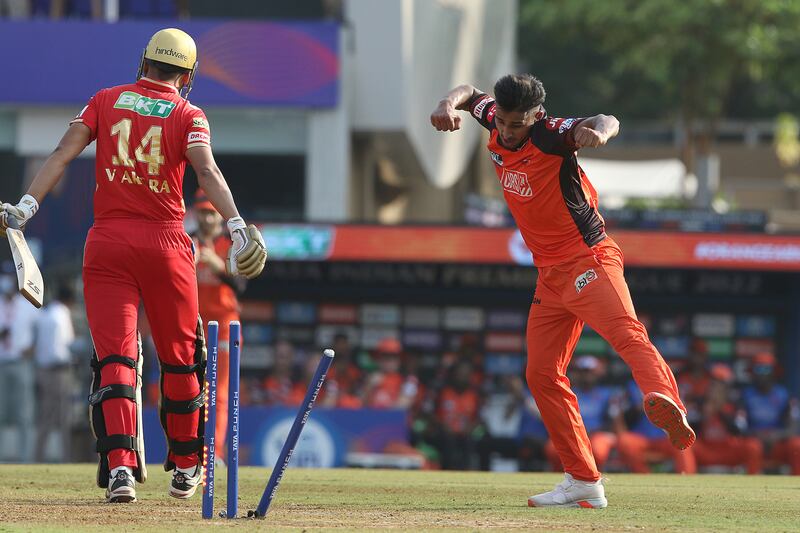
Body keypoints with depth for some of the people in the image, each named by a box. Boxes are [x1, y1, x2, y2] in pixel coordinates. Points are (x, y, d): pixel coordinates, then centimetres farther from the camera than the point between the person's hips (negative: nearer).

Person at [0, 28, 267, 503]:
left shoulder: (106, 101, 8)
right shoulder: (188, 115, 1)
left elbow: (64, 153, -4)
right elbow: (206, 169, -16)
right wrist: (237, 224, -26)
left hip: (107, 242, 1)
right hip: (165, 245, -1)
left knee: (114, 357, -3)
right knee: (180, 357, 15)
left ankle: (120, 466, -20)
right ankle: (185, 466, 26)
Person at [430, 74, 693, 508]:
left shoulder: (551, 136, -18)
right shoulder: (495, 123, 3)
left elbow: (608, 122, -34)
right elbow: (469, 93, 21)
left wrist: (597, 131, -60)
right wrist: (448, 106, -3)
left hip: (589, 259, -9)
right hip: (550, 274, 9)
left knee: (625, 330, -34)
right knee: (542, 374, 8)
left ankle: (664, 400, -62)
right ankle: (583, 482, 13)